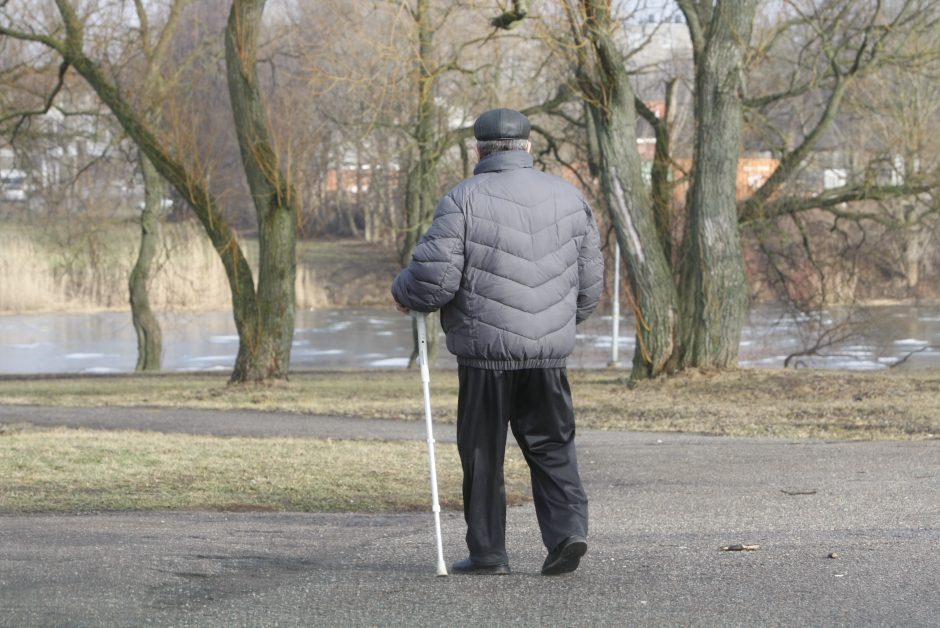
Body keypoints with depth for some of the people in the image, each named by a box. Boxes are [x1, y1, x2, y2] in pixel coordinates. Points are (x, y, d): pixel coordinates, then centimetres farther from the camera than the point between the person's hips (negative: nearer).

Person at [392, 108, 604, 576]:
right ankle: (567, 528, -5)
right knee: (552, 447, 12)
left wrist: (403, 294, 8)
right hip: (550, 352, 4)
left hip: (486, 349, -4)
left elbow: (434, 278, -13)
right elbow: (590, 283, 14)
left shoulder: (463, 200, -7)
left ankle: (487, 552, 10)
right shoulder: (569, 198, 9)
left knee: (483, 454, 6)